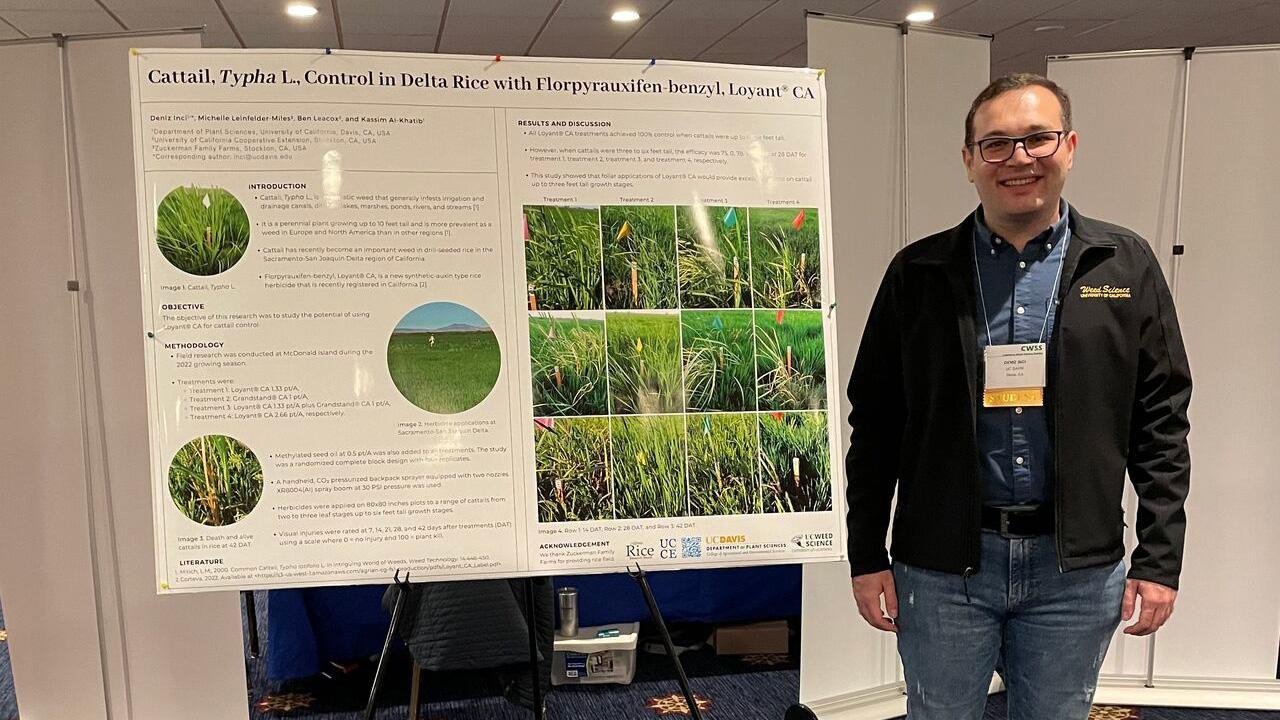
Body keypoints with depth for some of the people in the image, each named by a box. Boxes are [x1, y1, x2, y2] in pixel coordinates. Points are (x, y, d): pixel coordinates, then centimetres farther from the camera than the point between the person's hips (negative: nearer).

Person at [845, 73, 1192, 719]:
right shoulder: (918, 272, 0)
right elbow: (874, 420, 1)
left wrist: (1160, 559, -2)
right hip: (942, 565, 0)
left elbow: (1161, 423, 3)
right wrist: (866, 555, -1)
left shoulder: (1125, 266, 3)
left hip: (1077, 567, 1)